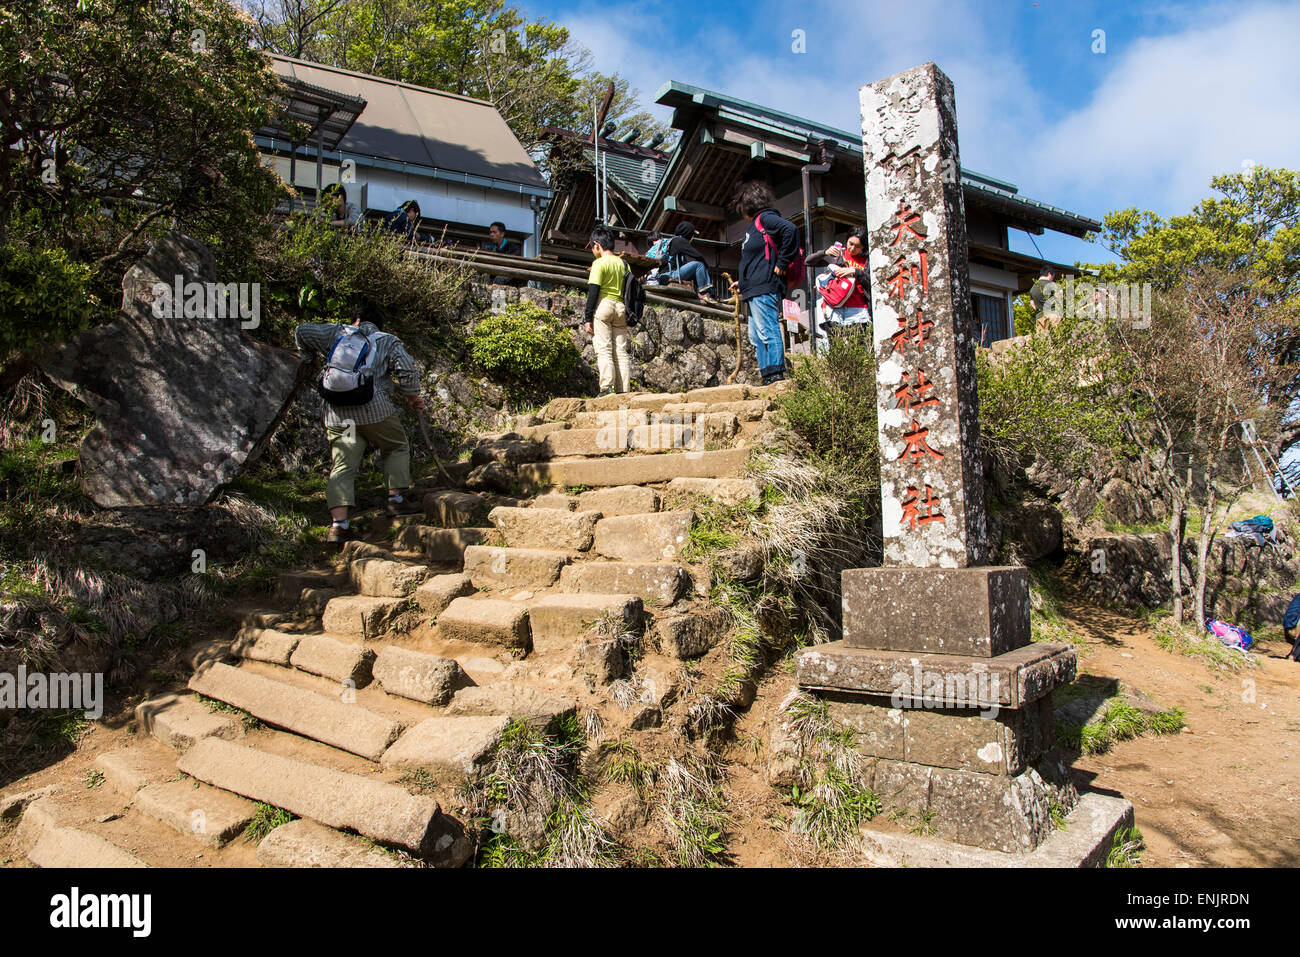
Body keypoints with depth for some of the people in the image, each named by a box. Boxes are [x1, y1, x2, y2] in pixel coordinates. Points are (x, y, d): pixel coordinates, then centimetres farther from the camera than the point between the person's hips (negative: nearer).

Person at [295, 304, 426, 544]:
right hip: (375, 409, -2)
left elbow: (303, 331, 14)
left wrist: (307, 354, 33)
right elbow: (406, 370, -1)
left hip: (338, 414, 2)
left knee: (343, 466, 2)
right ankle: (396, 498, 13)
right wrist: (412, 396, 13)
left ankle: (338, 524, -7)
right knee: (397, 448, 21)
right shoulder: (389, 341, 12)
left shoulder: (337, 332, 18)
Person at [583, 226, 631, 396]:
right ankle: (623, 390, 1)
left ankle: (607, 387, -16)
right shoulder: (623, 264, 13)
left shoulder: (599, 263, -6)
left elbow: (593, 291, -10)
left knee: (603, 350, -7)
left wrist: (588, 318, -9)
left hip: (603, 306, -6)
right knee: (621, 351, 5)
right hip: (621, 308, 6)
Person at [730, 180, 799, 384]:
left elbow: (791, 229, -21)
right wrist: (743, 283, 27)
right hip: (755, 291, 11)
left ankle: (776, 375, -15)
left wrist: (782, 263, -18)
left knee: (768, 332, -13)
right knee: (757, 337, 9)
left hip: (765, 290, -11)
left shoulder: (765, 218, -4)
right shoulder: (755, 224, 25)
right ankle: (768, 376, 9)